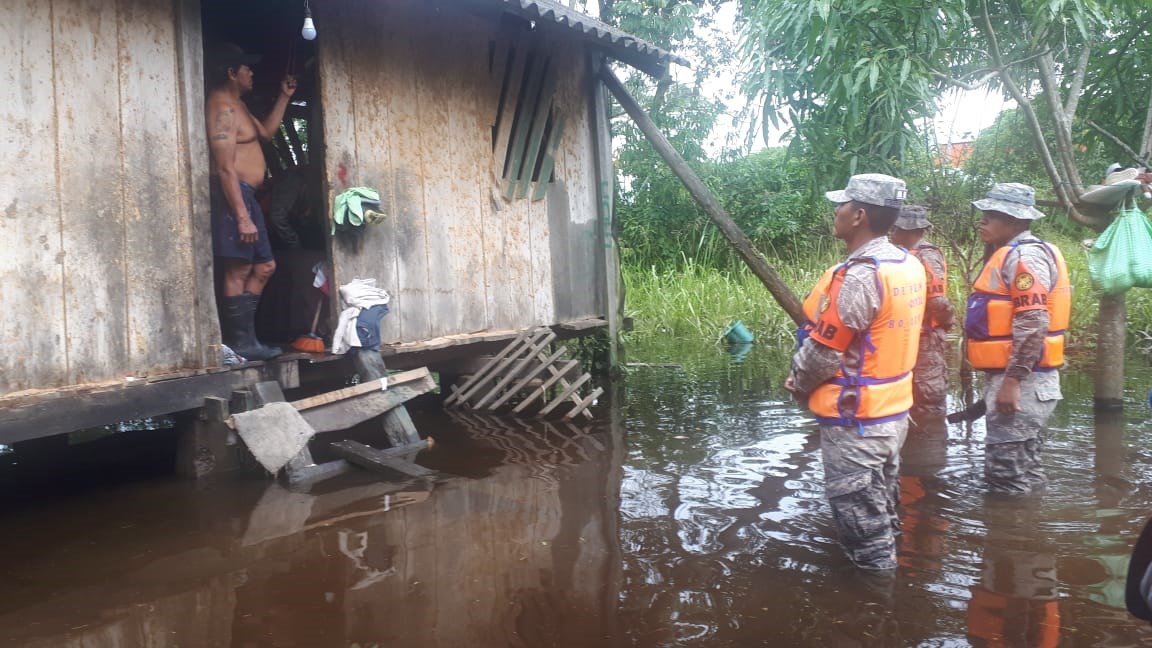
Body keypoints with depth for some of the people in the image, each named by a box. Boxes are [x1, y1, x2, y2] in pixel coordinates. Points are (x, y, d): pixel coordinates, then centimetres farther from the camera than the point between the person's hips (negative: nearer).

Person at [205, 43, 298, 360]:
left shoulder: (235, 104, 19)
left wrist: (284, 96, 28)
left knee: (264, 266, 13)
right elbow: (225, 168, -20)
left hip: (245, 195, 11)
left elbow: (266, 131, 35)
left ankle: (241, 335, 17)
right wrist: (242, 217, -25)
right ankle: (241, 342, -2)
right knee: (239, 270, -7)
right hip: (233, 195, -11)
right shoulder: (223, 107, -13)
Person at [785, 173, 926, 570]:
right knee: (880, 510, 25)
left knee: (860, 517, 3)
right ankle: (882, 569, 41)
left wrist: (797, 384, -1)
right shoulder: (909, 265, 5)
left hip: (855, 419, -10)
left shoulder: (860, 275, -25)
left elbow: (824, 351, -21)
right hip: (894, 410, 10)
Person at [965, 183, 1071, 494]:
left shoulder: (1025, 256, -15)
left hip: (1020, 381, -11)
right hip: (1009, 377, 11)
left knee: (1007, 474, -6)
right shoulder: (1012, 255, 17)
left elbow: (1033, 324, -24)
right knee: (1019, 468, 18)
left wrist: (1012, 381, -25)